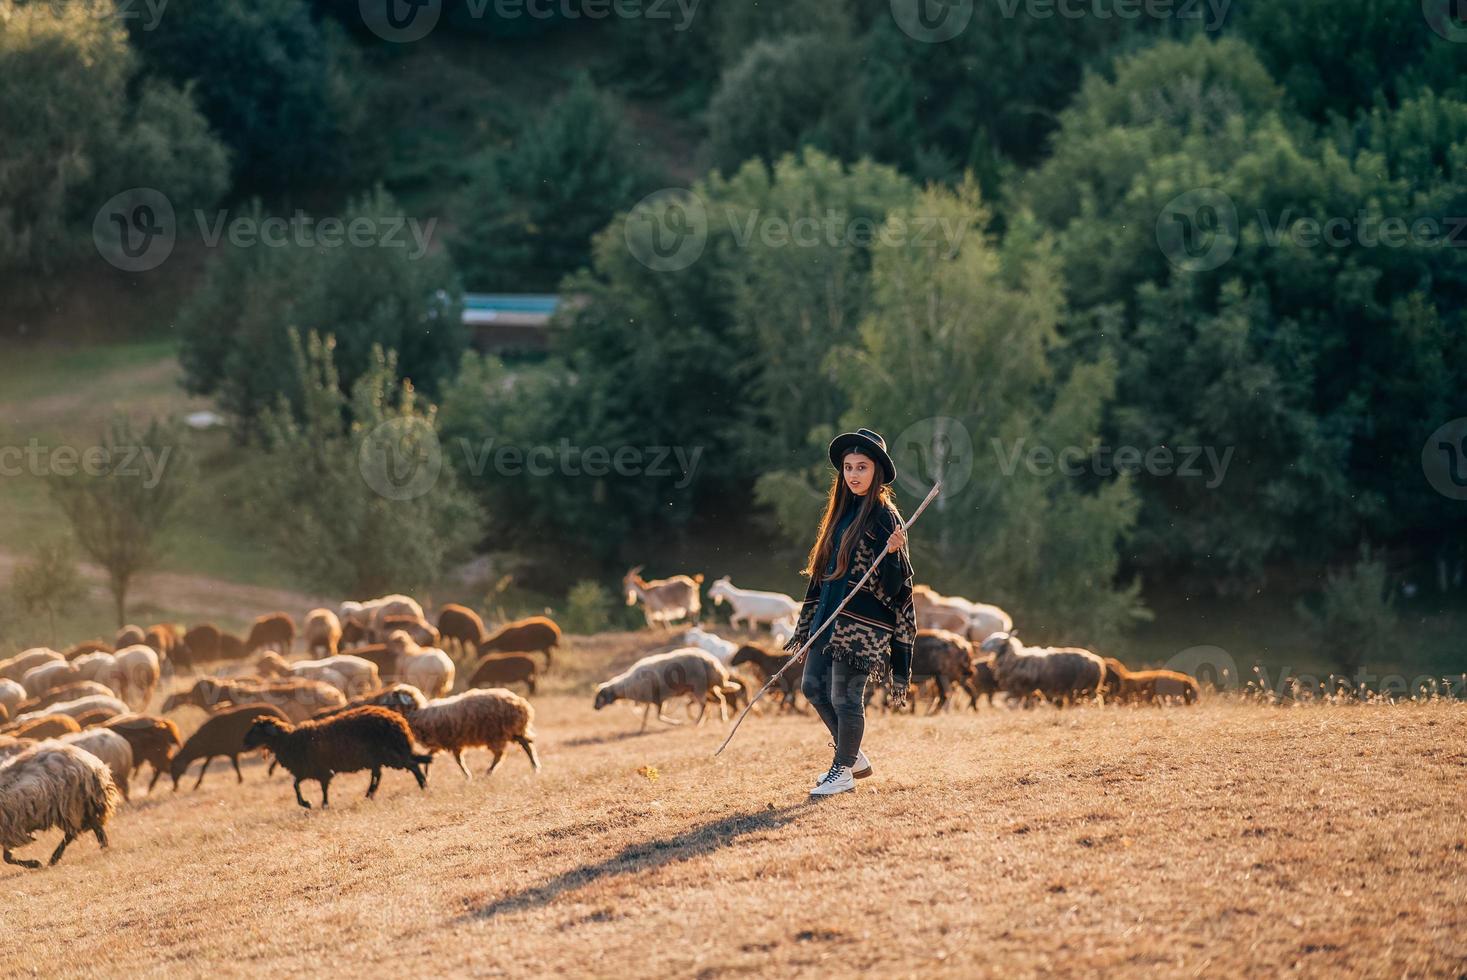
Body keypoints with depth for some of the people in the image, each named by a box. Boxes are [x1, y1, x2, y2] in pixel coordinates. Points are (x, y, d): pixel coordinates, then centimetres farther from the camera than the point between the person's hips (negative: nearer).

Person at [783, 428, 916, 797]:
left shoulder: (883, 516, -10)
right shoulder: (842, 512, 13)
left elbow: (893, 584, -12)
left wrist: (893, 552, -32)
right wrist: (806, 625, 19)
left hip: (862, 623, -8)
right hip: (829, 615, 8)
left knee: (845, 697, -5)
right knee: (813, 687, 9)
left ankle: (843, 770, 11)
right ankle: (854, 757, 24)